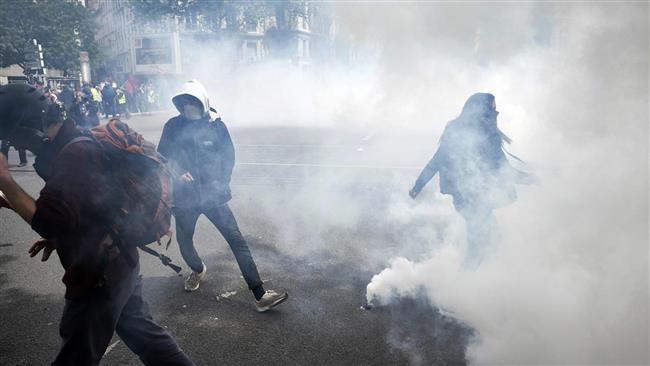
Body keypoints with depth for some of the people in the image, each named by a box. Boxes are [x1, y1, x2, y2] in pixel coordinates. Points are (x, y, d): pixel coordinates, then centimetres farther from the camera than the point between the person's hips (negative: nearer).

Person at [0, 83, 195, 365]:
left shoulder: (73, 156, -24)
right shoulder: (79, 143, 8)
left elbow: (48, 222, -31)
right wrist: (59, 236, 10)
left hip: (98, 277, -9)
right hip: (119, 264, 9)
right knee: (142, 331, 21)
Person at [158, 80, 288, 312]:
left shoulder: (215, 125, -5)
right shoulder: (172, 127, -3)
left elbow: (228, 154, 3)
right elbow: (163, 157, 3)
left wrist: (221, 181, -7)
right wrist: (178, 173, -15)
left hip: (213, 195, -1)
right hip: (185, 197, 2)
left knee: (237, 240, -8)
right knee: (184, 241, 17)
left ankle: (260, 296, -5)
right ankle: (198, 270, 54)